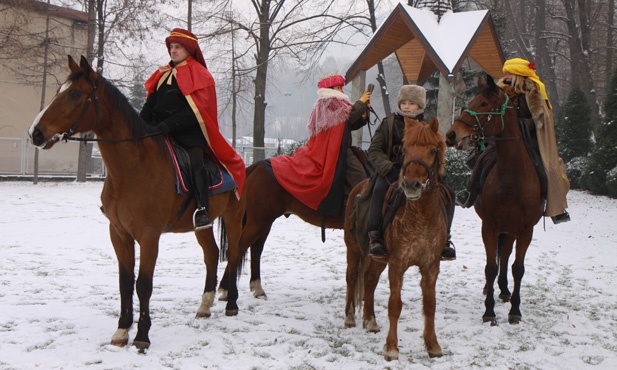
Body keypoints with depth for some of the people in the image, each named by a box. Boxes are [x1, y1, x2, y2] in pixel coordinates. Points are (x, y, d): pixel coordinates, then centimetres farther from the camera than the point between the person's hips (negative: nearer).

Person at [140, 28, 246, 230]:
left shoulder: (199, 74, 1)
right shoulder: (163, 74, 21)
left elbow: (195, 111, -10)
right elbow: (151, 103, 20)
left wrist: (170, 124, -22)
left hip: (188, 131, -7)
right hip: (159, 130, 7)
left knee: (196, 160, -30)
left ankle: (202, 209, -39)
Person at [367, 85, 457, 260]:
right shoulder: (389, 123, 7)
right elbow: (374, 150, -2)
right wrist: (389, 170, -20)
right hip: (391, 172, -2)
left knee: (447, 193, -19)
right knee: (381, 189, -37)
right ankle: (374, 236, -32)